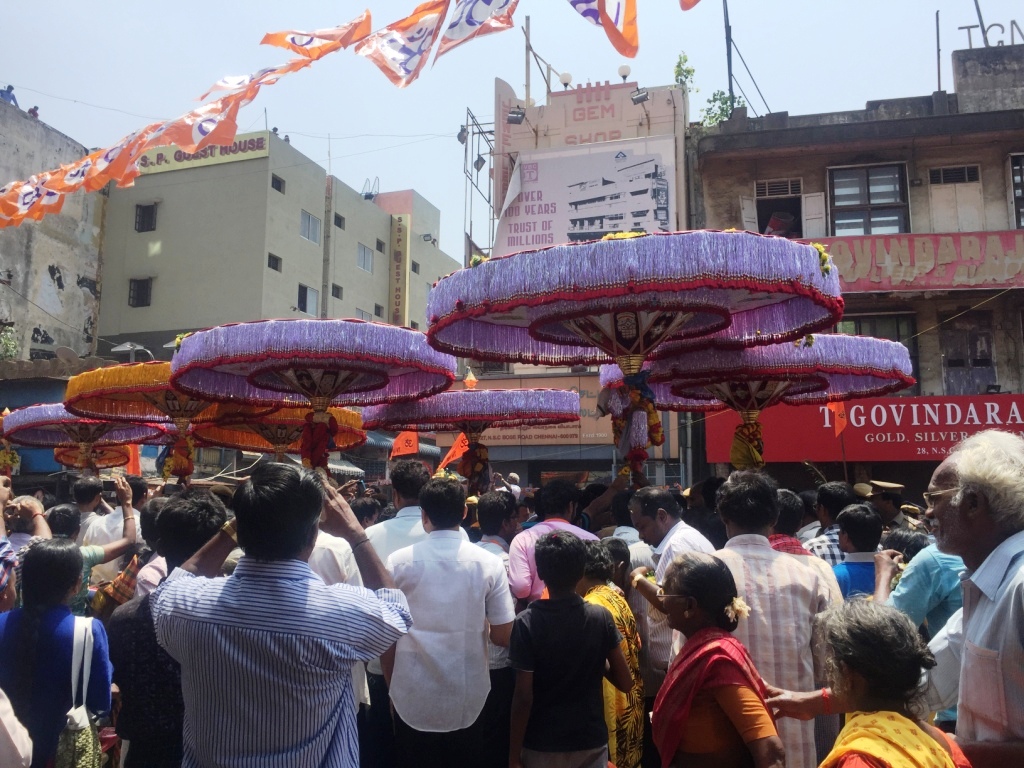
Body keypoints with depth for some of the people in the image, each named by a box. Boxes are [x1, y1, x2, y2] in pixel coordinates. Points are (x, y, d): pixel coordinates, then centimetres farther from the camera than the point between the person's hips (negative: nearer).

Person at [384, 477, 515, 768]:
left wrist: (392, 688, 12)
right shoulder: (489, 563, -7)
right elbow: (503, 636, -5)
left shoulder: (399, 562, -9)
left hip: (413, 700, 0)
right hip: (468, 700, 1)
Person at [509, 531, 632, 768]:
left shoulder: (527, 623, -16)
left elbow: (523, 697, -15)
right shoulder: (601, 617, -9)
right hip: (591, 742, 2)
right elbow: (625, 682, -4)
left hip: (542, 745, -2)